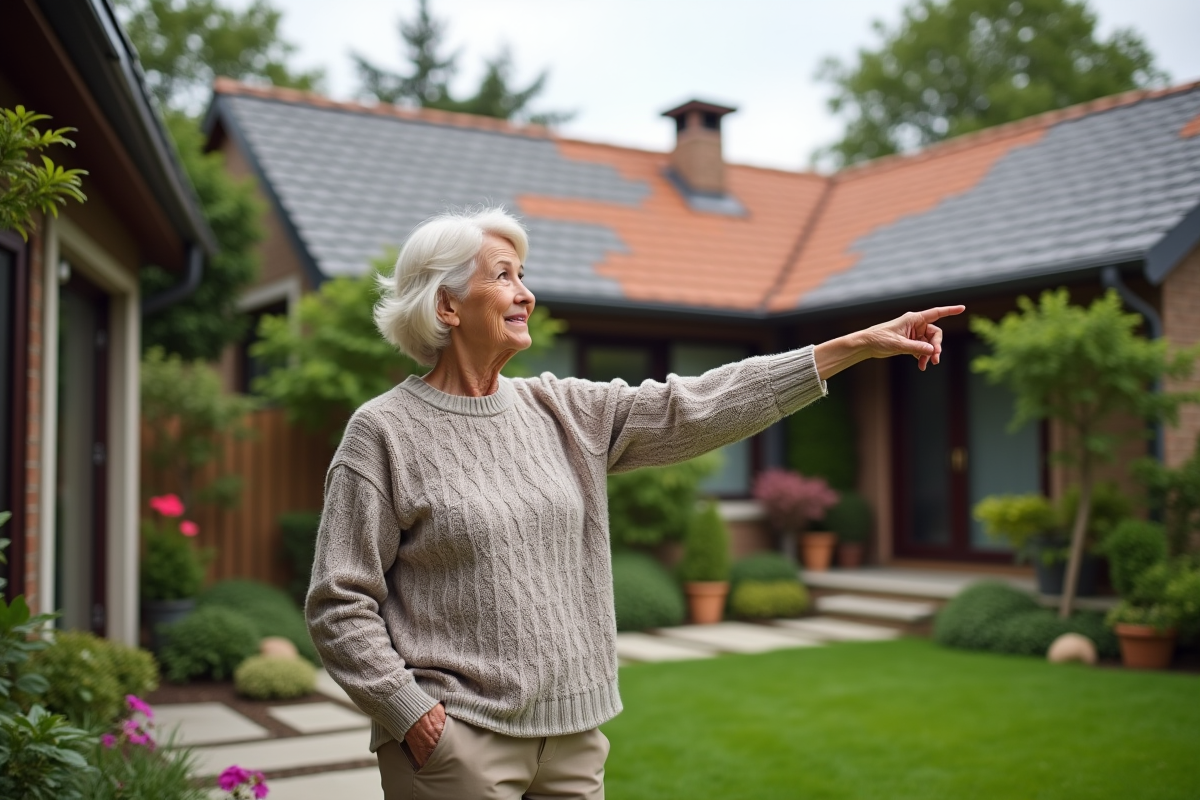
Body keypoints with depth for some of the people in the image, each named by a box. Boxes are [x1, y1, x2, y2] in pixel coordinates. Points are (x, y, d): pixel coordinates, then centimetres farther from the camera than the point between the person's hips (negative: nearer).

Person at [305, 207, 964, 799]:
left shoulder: (559, 411, 7)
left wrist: (860, 345, -1)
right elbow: (340, 605, -8)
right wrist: (410, 715, -14)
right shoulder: (384, 432, -8)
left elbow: (692, 408, 2)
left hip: (573, 731, 5)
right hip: (454, 740, -5)